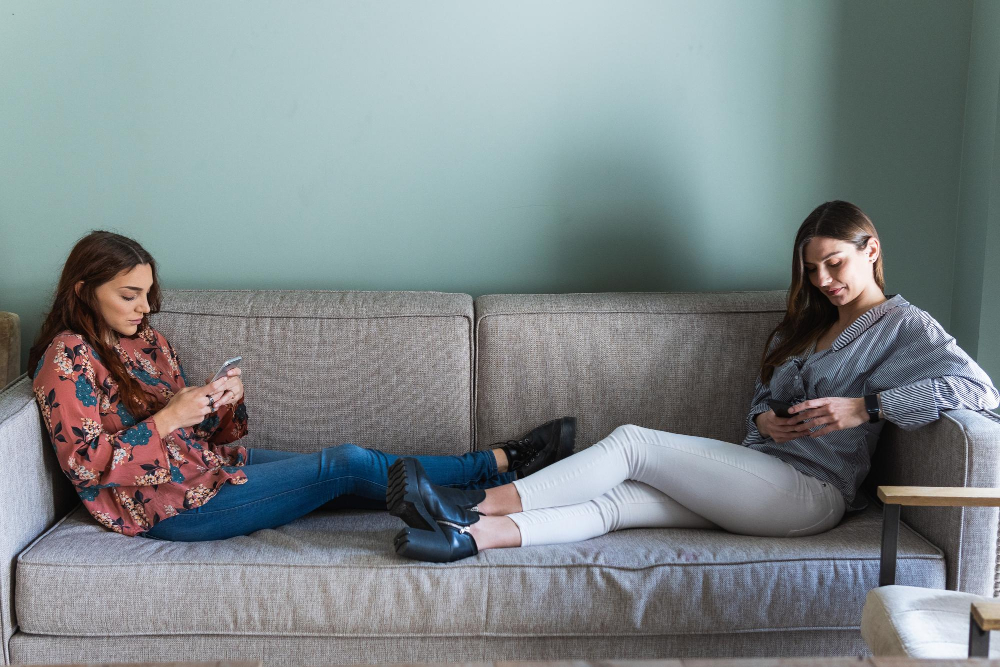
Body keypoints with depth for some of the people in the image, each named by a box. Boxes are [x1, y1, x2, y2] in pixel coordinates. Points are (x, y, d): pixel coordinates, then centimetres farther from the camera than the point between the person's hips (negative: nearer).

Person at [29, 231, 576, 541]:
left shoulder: (147, 341, 13)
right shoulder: (66, 358, -10)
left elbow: (199, 434, 14)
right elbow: (86, 466, -17)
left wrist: (225, 403, -8)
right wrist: (167, 419, -24)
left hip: (209, 465, 8)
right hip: (172, 506, -8)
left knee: (347, 474, -7)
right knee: (347, 464, -13)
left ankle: (499, 471, -4)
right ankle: (499, 464, -5)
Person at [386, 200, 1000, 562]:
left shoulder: (904, 325, 1)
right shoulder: (804, 326, 26)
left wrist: (864, 406, -19)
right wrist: (764, 419, -1)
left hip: (809, 490, -7)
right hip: (762, 472, 7)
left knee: (633, 442, -20)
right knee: (617, 502, -17)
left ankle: (477, 504, -23)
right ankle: (471, 532, -31)